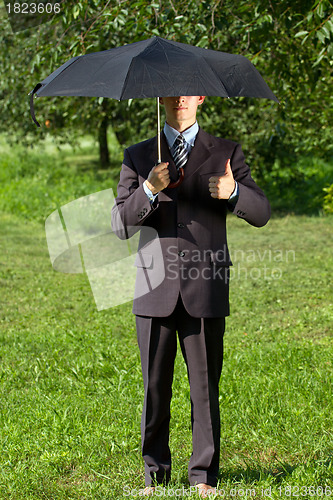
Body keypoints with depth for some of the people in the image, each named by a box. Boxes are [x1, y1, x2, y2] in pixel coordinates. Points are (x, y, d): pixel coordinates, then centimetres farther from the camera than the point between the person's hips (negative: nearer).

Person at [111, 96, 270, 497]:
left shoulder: (226, 153, 9)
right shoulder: (137, 156, 11)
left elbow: (261, 213, 4)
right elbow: (120, 224, 3)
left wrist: (234, 192, -18)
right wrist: (148, 190, -15)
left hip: (205, 289, -1)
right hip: (156, 291, 1)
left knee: (205, 386, 1)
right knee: (155, 387, 4)